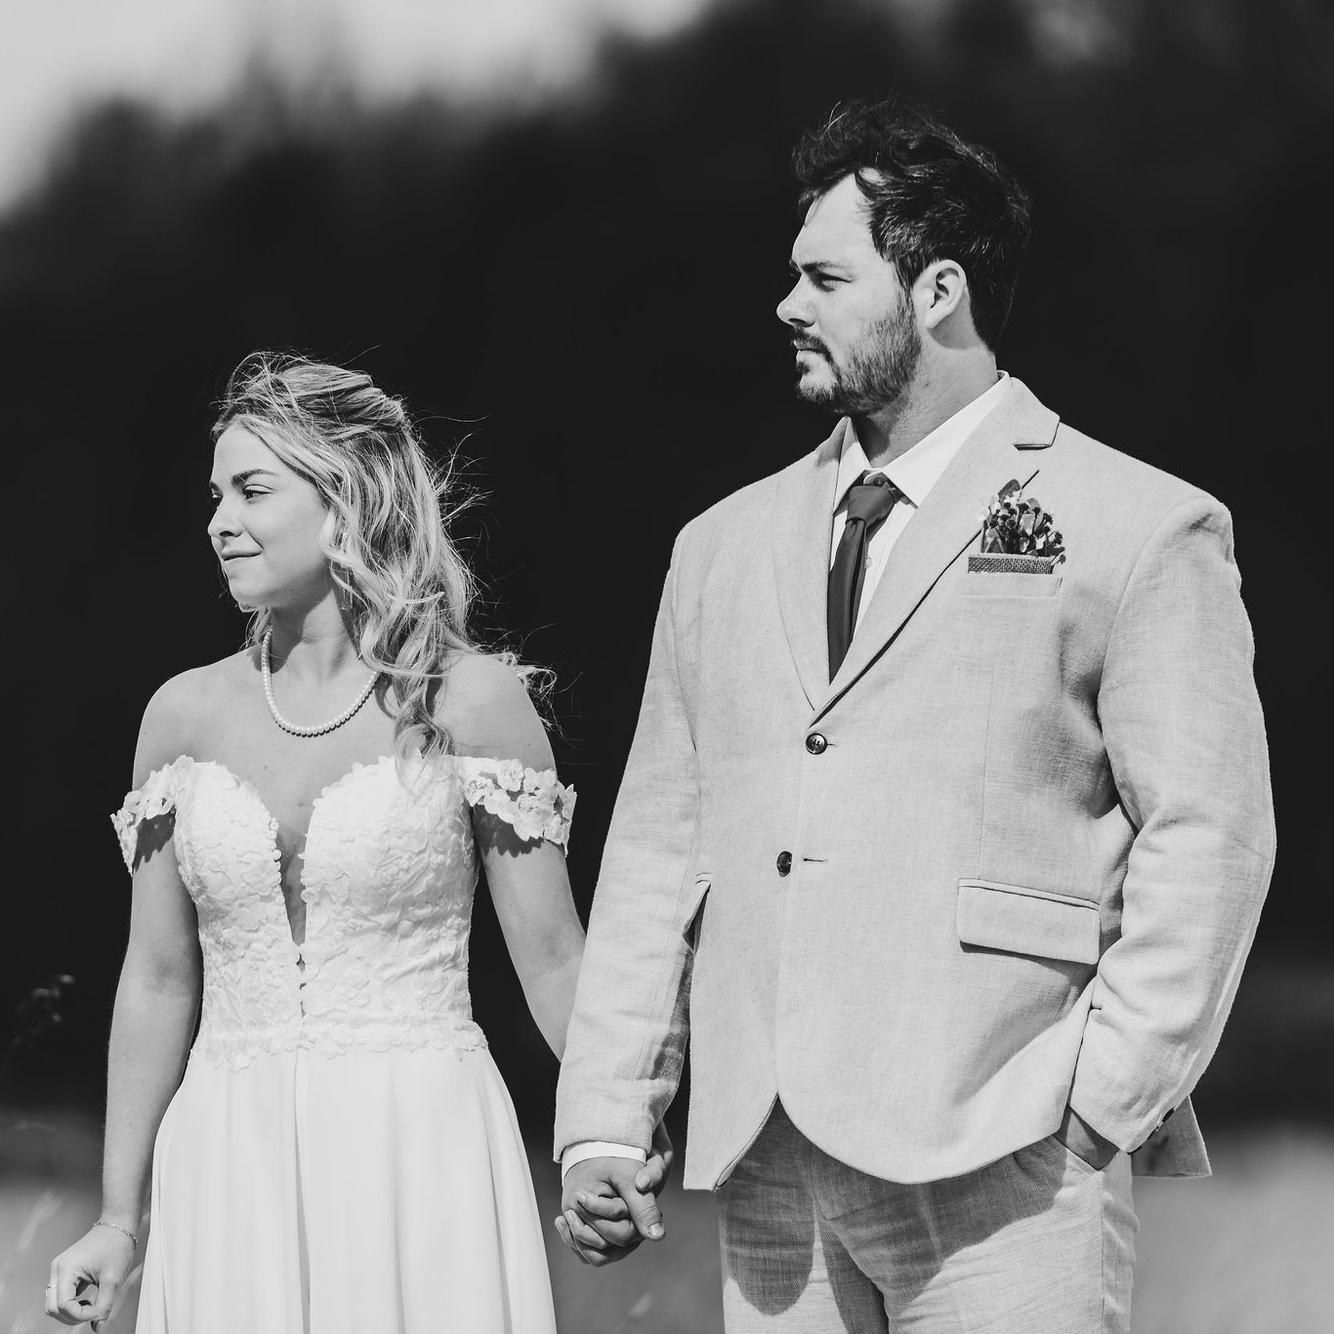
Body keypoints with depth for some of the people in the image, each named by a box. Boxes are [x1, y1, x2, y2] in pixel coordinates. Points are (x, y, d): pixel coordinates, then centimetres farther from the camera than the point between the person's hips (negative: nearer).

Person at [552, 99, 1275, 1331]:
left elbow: (1207, 842, -5)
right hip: (769, 1178, 5)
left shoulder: (1140, 529, 1)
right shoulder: (725, 547, 18)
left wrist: (1104, 1103, -12)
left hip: (999, 1170, -5)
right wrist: (605, 1126, 7)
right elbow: (659, 848, 15)